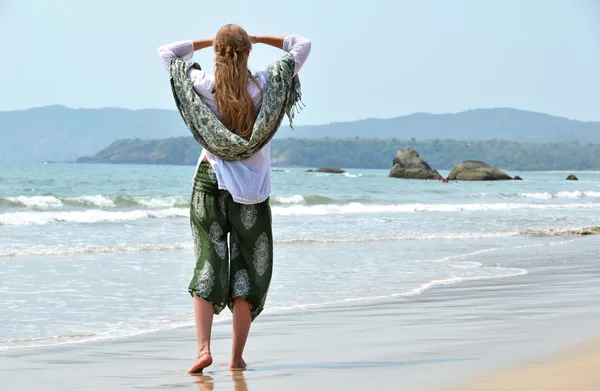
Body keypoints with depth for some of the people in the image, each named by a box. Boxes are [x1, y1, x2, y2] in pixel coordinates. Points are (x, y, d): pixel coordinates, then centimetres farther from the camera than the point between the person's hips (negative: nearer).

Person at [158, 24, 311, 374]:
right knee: (249, 269, 8)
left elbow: (167, 53, 8)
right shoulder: (265, 86, -9)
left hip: (210, 181, 1)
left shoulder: (203, 86, -7)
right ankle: (237, 357, 9)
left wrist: (209, 41, 7)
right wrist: (257, 39, 3)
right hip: (251, 188, 0)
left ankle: (204, 347, -11)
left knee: (208, 264, 4)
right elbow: (302, 45, 2)